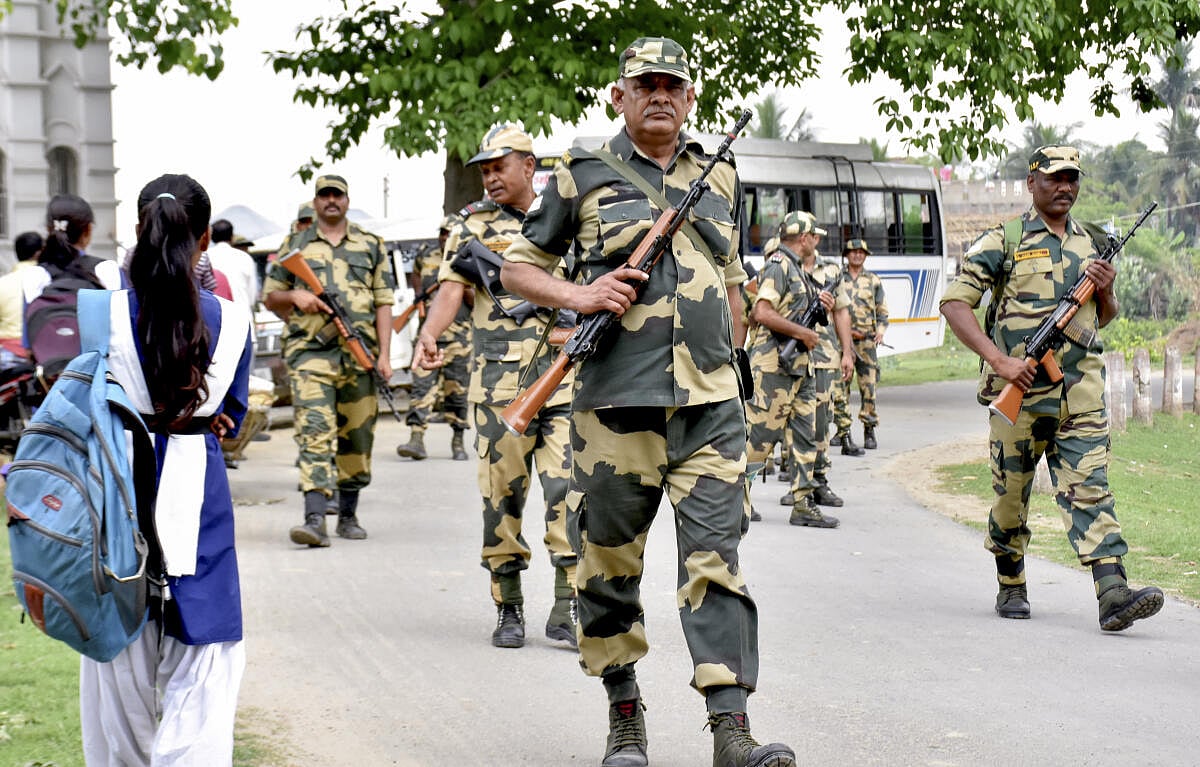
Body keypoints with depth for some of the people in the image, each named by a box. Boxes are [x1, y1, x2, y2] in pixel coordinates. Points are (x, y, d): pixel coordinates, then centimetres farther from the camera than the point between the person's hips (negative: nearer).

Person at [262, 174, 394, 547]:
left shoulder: (371, 246, 14)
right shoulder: (295, 246, 12)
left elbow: (383, 303, 10)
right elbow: (270, 297, 16)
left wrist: (384, 354, 0)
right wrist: (294, 296, -6)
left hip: (359, 353, 2)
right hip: (311, 352, -2)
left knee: (357, 438, 7)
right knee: (315, 434, -14)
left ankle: (348, 516, 20)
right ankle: (315, 520, -22)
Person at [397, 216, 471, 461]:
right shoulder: (426, 258, 12)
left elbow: (476, 301, -1)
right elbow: (416, 273, 34)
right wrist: (418, 295, 16)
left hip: (458, 337, -2)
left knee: (457, 391, 4)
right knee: (422, 385, -9)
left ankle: (458, 442, 15)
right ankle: (417, 439, -14)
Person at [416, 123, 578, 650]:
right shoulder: (473, 225, 7)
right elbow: (451, 288, -5)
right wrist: (429, 334, -24)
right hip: (498, 382, -1)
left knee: (569, 489, -7)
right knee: (502, 493, 1)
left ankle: (567, 610, -3)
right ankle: (509, 610, 11)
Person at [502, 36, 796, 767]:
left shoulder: (721, 179, 15)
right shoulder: (584, 177, 5)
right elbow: (519, 266, 10)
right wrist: (578, 295, -8)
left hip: (710, 404, 2)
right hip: (616, 402, -1)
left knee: (716, 556, -6)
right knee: (611, 562, 6)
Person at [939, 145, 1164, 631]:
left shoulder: (1093, 243, 16)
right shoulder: (1004, 242, 0)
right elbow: (954, 303, -6)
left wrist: (1106, 291, 3)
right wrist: (999, 360, -16)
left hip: (1081, 395, 3)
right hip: (1019, 390, -3)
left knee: (1089, 488, -9)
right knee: (1011, 495, 8)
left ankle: (1113, 596, -20)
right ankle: (1011, 589, 26)